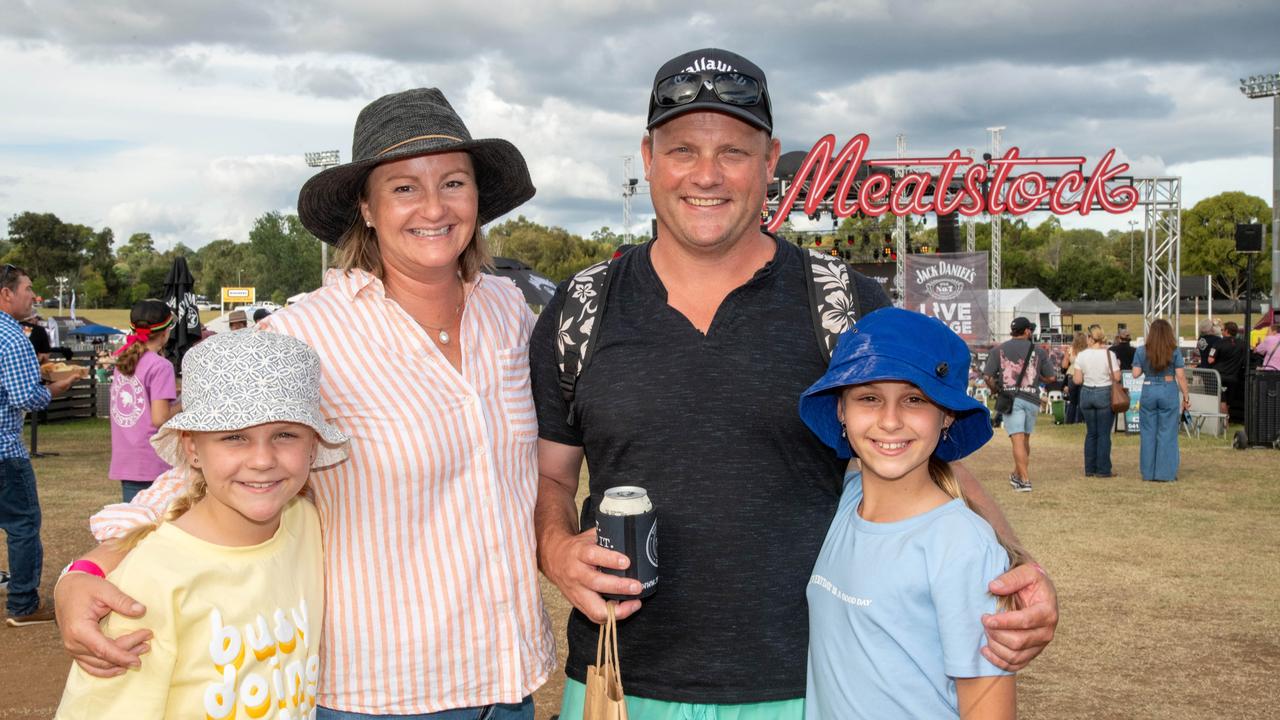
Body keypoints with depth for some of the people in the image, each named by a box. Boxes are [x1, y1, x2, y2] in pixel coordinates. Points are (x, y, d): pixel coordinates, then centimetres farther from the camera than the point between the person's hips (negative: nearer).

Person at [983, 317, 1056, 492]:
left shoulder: (999, 350, 4)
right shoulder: (1038, 351, 7)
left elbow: (987, 376, -3)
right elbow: (1050, 377, 8)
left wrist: (996, 390, 15)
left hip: (1011, 398, -2)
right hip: (1032, 399, 2)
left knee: (1018, 440, -7)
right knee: (1025, 440, 17)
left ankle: (1025, 481, -13)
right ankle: (1017, 475, 29)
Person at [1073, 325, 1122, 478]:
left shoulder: (1081, 355, -1)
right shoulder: (1109, 354, -9)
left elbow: (1077, 380, -2)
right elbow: (1116, 378, -10)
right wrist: (1118, 365, 8)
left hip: (1086, 393, 3)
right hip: (1105, 394, -3)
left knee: (1090, 433, 12)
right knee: (1104, 434, 2)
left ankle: (1090, 469, 14)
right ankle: (1103, 470, 3)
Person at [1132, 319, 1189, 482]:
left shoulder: (1141, 351, -1)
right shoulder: (1174, 352, -5)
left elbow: (1136, 374, -3)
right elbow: (1180, 376, -5)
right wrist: (1186, 397, 2)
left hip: (1148, 391, 2)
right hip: (1169, 392, -1)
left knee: (1148, 433, 9)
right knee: (1167, 434, 4)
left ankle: (1148, 473, 14)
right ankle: (1165, 474, 6)